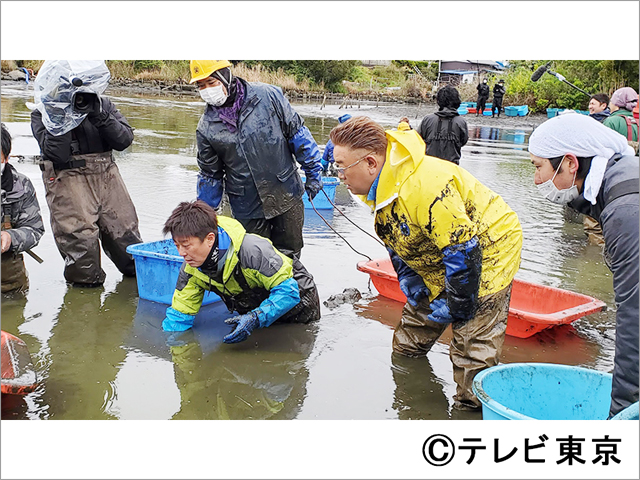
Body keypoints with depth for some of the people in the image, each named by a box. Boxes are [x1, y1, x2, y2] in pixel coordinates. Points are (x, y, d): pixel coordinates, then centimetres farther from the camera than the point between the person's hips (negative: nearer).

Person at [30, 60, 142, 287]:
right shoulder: (43, 113, -2)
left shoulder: (103, 105, 8)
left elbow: (125, 140, -3)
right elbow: (56, 154, -16)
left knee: (126, 236, 8)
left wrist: (100, 117, -16)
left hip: (107, 177, 3)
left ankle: (138, 271, 31)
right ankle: (85, 278, 18)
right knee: (79, 241, -6)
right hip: (68, 183, -3)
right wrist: (60, 117, -21)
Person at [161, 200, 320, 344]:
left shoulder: (253, 250, -41)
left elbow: (288, 291, -38)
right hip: (255, 311, 5)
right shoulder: (191, 269, -20)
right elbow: (180, 314, -11)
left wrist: (255, 319, -48)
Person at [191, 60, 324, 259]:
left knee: (289, 256, 11)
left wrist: (313, 172, 3)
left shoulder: (268, 95, -8)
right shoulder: (206, 127, -3)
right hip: (248, 212, 1)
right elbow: (210, 176, 8)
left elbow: (297, 133, 2)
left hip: (287, 197, -1)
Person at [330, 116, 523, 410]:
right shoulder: (379, 184, -4)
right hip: (436, 262, 9)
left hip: (487, 251, -9)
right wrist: (410, 282, -1)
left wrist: (455, 306, -22)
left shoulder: (425, 186, -35)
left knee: (472, 362, -12)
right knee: (406, 347, 14)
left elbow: (463, 250, -32)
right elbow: (396, 239, 11)